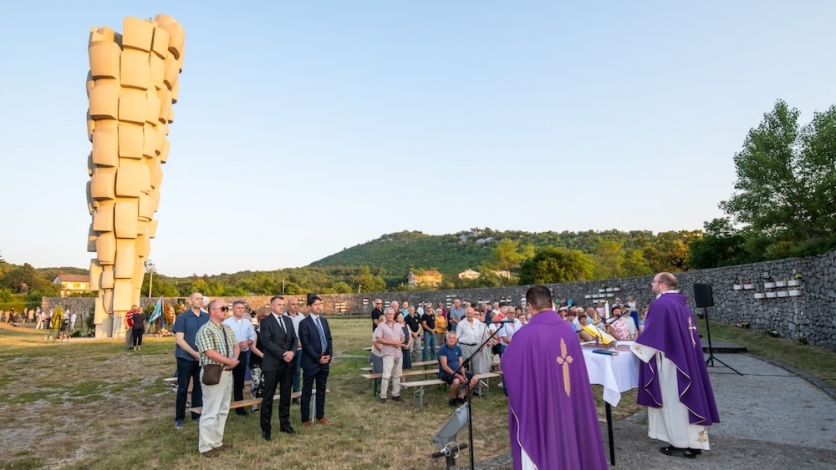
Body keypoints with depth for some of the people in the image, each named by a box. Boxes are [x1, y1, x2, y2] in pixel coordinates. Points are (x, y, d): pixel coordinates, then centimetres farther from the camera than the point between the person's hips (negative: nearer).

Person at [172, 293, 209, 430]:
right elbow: (179, 340, -12)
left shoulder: (207, 317, 2)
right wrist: (195, 353, -15)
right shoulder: (182, 317, -8)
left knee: (199, 387, 11)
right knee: (183, 388, 5)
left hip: (202, 357, 3)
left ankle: (197, 415, 23)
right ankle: (179, 418, 16)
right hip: (186, 358, -3)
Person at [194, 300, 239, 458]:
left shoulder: (228, 329, 12)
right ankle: (205, 446, 10)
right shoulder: (205, 330, -14)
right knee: (211, 411, -2)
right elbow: (210, 353, -22)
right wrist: (229, 361, -14)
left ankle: (217, 442, 26)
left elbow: (235, 346, 15)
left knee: (223, 410, 15)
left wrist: (234, 358, -6)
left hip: (228, 373, 8)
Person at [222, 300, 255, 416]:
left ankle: (239, 407, 21)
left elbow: (253, 336, 12)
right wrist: (236, 345, -19)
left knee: (239, 382, 13)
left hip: (243, 354, 5)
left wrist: (247, 342, -9)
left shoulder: (247, 323, 8)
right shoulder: (226, 323, -9)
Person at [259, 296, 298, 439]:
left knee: (286, 396, 13)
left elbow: (294, 338, 9)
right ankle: (266, 429, 13)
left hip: (288, 363, 6)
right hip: (272, 364, -6)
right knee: (268, 397, 3)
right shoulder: (266, 321, -7)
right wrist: (283, 354, -18)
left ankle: (284, 424, 25)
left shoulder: (288, 320, 12)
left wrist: (292, 352, -10)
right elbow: (267, 342, -16)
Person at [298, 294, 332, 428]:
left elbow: (329, 339, 11)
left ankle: (320, 416, 25)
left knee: (321, 390, 14)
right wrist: (318, 358, -15)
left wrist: (329, 355, -3)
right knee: (307, 392, 5)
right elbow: (306, 344, -14)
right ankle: (305, 419, 15)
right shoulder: (304, 323, -10)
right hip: (311, 362, -6)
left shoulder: (324, 321, 10)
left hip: (325, 361, 6)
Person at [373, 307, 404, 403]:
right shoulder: (381, 325, -4)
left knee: (397, 375, 10)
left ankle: (396, 394, 19)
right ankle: (383, 396, -2)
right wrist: (392, 342, -16)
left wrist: (400, 342, -4)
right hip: (388, 354, -6)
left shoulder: (398, 326, 14)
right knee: (386, 375, -10)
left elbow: (403, 337, 19)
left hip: (398, 353, 6)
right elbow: (378, 339, -13)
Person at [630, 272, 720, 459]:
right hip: (685, 357, 9)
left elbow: (652, 333, -16)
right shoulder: (681, 303, 12)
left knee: (673, 400, 1)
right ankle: (693, 441, 21)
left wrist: (636, 347, -4)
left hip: (669, 359, -9)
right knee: (684, 397, 14)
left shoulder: (660, 304, -16)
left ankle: (681, 443, 10)